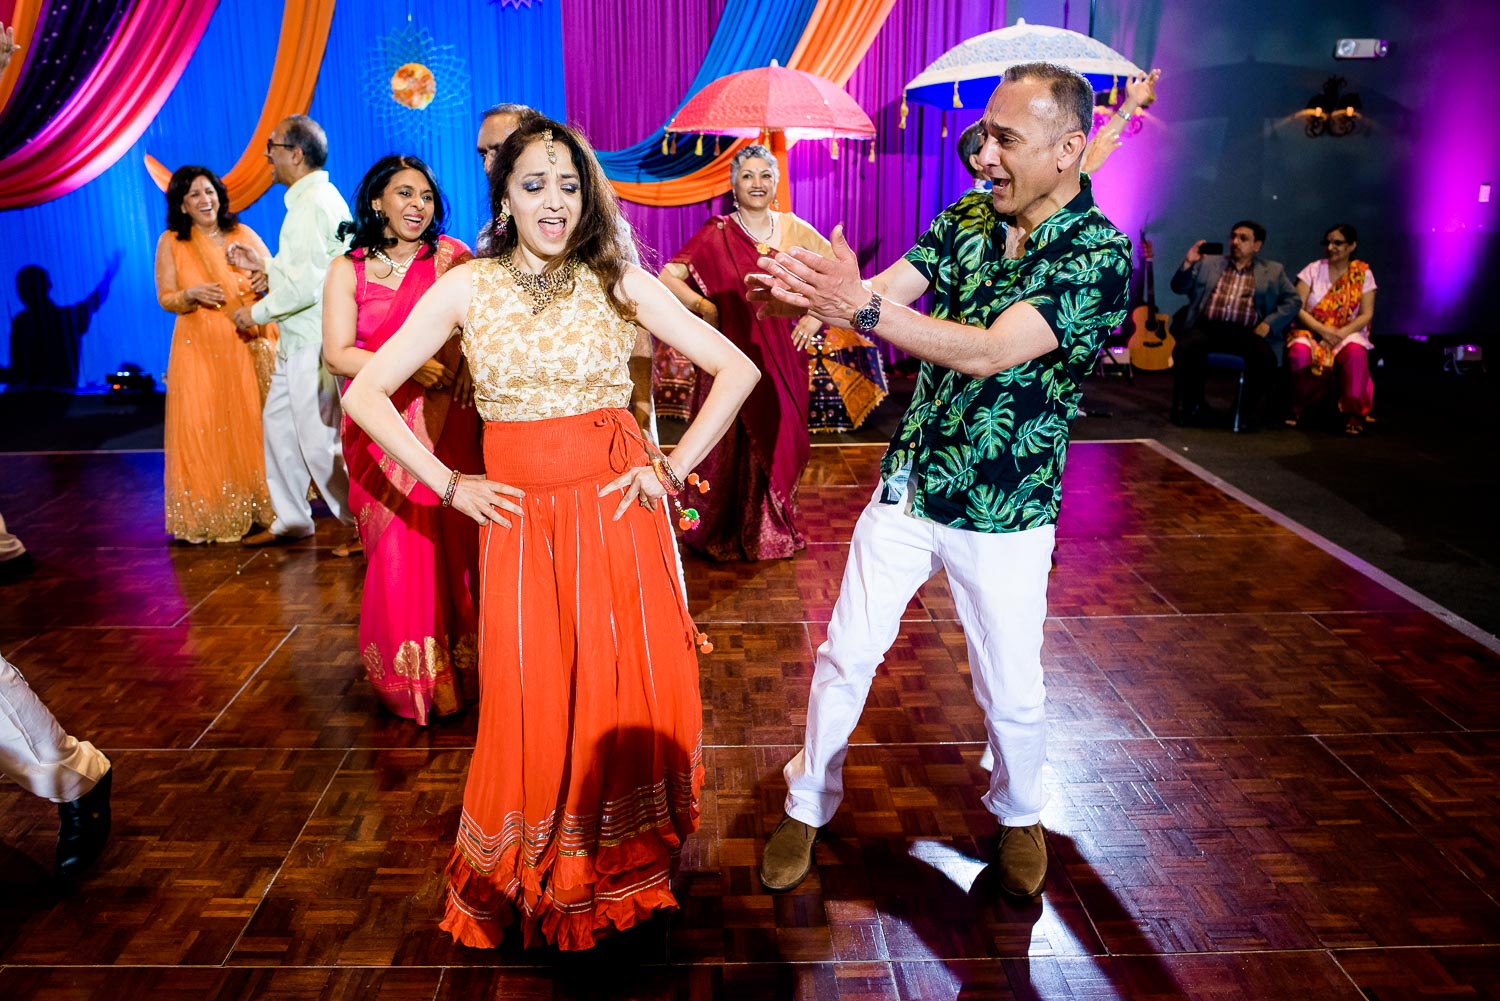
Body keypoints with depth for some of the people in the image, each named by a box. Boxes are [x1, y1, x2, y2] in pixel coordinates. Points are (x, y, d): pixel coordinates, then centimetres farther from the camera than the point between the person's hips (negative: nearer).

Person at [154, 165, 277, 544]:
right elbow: (165, 298, 4)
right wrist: (192, 295, -16)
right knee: (204, 429, -3)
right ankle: (210, 513, 7)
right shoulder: (171, 243, 3)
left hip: (249, 344, 1)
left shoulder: (243, 234, 6)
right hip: (200, 349, -1)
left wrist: (266, 279, -16)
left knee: (254, 422, 2)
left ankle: (257, 503, 15)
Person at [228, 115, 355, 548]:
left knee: (318, 438, -5)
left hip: (314, 340, -11)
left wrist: (259, 311, -12)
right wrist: (264, 263, 16)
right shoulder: (314, 198, 16)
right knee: (278, 421, 16)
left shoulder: (314, 203, -17)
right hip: (300, 339, 11)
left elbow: (309, 281, -24)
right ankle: (291, 519, 26)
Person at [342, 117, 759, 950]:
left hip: (618, 511, 0)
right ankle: (533, 881, 29)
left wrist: (674, 466, -5)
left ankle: (626, 865, 30)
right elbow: (364, 392, 2)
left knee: (629, 691, 6)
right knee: (532, 706, 5)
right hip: (520, 518, 0)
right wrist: (448, 484, -3)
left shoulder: (618, 282, 1)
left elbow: (737, 369, 1)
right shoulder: (468, 288, 1)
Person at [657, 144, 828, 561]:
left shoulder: (793, 229, 5)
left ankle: (775, 533, 24)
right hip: (735, 358, -2)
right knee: (733, 445, 2)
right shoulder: (716, 236, -1)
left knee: (780, 440, 7)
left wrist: (817, 313, -1)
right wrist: (704, 307, -13)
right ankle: (728, 536, 17)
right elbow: (668, 276, -6)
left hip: (784, 359, 2)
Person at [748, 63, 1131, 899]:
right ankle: (809, 803, 32)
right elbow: (881, 290, -11)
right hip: (909, 486, 4)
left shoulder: (1098, 256, -17)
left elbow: (988, 353, -30)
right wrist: (806, 293, -33)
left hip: (1006, 515, -4)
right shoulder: (966, 219, 0)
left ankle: (1018, 813, 41)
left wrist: (859, 307, -39)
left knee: (1012, 692, 10)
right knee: (847, 654, 11)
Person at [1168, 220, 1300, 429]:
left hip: (1246, 331, 0)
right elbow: (1179, 288, 16)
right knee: (1185, 348, -33)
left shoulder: (1273, 271, 20)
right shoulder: (1208, 263, 23)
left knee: (1265, 357, -32)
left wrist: (1269, 323, -3)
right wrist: (1188, 263, -1)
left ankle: (1250, 408, -8)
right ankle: (1190, 403, -11)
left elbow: (1293, 301, 13)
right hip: (1207, 327, 0)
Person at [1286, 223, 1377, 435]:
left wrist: (1341, 333, -19)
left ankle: (1354, 413, -24)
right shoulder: (1313, 270, 3)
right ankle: (1298, 407, -13)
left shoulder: (1363, 274, 4)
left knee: (1356, 353, -36)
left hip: (1347, 334, 0)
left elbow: (1366, 315, -2)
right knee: (1300, 352, -35)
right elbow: (1298, 309, -5)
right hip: (1311, 331, 0)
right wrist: (1323, 330, -19)